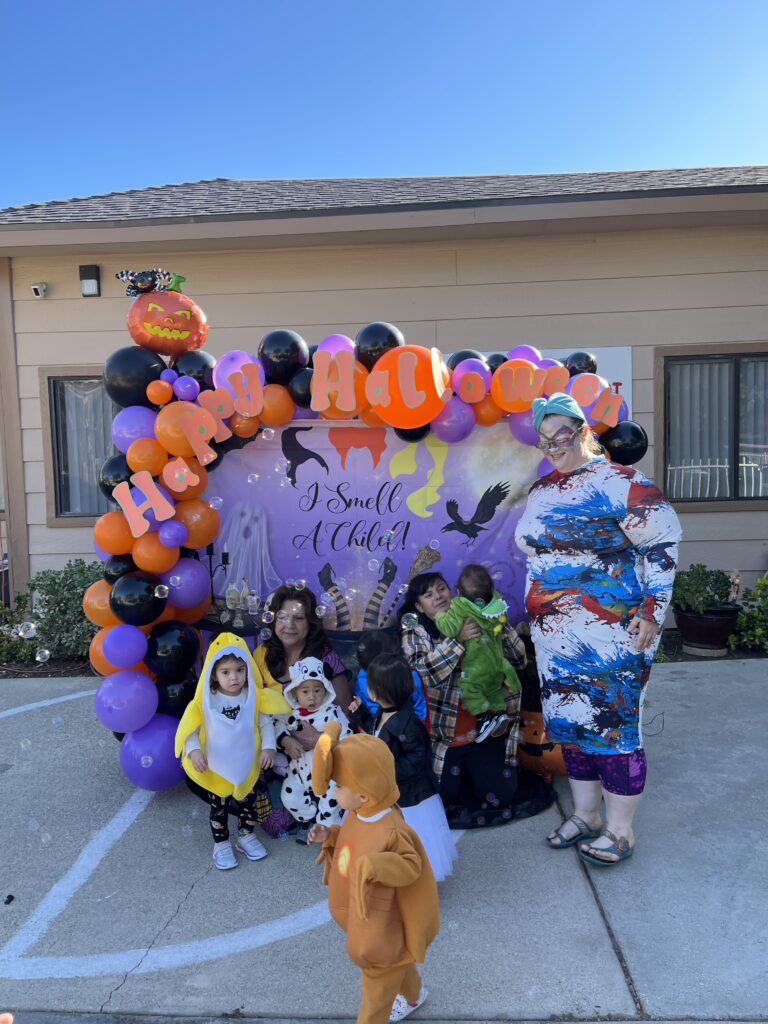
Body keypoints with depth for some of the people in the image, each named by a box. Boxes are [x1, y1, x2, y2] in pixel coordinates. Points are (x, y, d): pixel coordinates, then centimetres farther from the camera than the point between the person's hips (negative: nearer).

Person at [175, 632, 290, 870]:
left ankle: (246, 836, 41)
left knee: (248, 802, 19)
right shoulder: (206, 701, -18)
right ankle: (221, 845, 33)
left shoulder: (254, 697, -14)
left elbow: (265, 723, -4)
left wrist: (268, 746, -14)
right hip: (216, 769, -2)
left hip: (247, 767, 2)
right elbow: (190, 728, -12)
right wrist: (194, 750, -25)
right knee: (218, 808, 14)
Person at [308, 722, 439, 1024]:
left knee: (377, 987, 19)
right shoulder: (362, 812, -14)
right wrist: (330, 835, -11)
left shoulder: (391, 832, -40)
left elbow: (411, 865, -31)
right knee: (395, 963, 35)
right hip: (360, 912, 8)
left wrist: (374, 865, -46)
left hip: (379, 923, -8)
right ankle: (413, 995, 62)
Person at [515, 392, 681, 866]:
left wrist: (651, 612, -14)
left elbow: (663, 543, -11)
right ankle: (585, 815, 31)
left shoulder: (620, 482, -10)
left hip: (611, 634, -7)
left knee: (614, 724, 1)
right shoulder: (542, 490, 12)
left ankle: (620, 830, 18)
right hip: (556, 636, 7)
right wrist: (537, 618, 20)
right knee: (571, 722, 14)